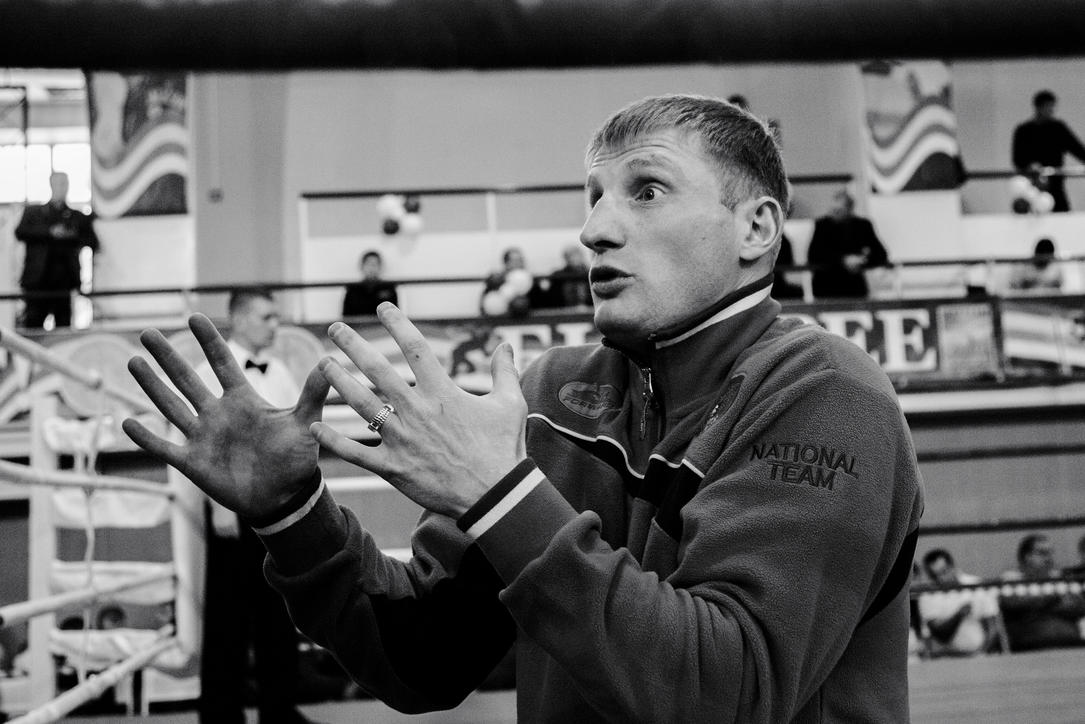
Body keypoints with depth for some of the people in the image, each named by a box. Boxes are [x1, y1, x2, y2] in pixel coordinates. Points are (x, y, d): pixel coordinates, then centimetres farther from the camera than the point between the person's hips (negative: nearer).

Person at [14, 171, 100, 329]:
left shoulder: (79, 217, 14)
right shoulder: (33, 212, 14)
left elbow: (92, 242, 6)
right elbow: (20, 232, -3)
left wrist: (71, 237, -10)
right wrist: (50, 232, -12)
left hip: (64, 284, 1)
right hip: (38, 283, 0)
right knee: (32, 329, -3)